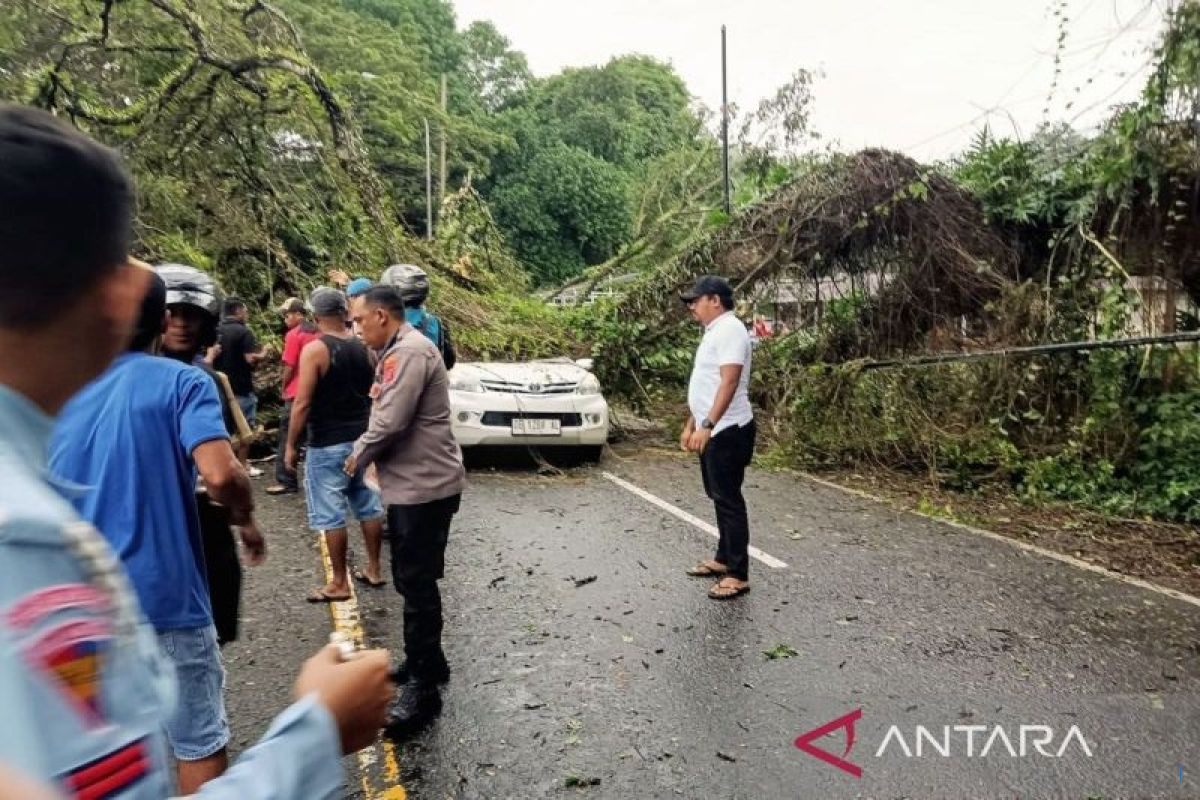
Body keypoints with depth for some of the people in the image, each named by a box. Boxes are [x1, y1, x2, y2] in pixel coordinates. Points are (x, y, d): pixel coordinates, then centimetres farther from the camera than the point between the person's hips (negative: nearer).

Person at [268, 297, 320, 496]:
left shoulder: (294, 335, -10)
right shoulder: (319, 333, 9)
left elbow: (289, 367, -12)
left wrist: (284, 388, 2)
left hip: (297, 394, -7)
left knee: (288, 439, 0)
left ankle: (286, 482, 1)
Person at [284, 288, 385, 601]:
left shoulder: (314, 350, -13)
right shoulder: (364, 347, 5)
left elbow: (302, 404, -17)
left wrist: (290, 446, -9)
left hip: (328, 445, -7)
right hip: (362, 439, 7)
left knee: (331, 515, 2)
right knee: (368, 505, 15)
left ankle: (339, 584, 9)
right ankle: (374, 570, 25)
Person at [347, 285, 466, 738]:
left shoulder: (409, 352, -18)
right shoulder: (397, 351, 16)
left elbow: (390, 422, -23)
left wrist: (358, 455, -7)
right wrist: (364, 451, 2)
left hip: (424, 487, -11)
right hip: (411, 485, 11)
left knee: (417, 585, -3)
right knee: (412, 581, 19)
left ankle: (423, 688, 7)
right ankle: (427, 661, 34)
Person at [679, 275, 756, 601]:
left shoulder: (729, 330, -15)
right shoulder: (713, 332, 17)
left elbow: (729, 382, -26)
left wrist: (707, 425, -31)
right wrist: (691, 425, 22)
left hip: (728, 431, -10)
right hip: (713, 431, 10)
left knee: (729, 500, -5)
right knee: (720, 498, 17)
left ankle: (738, 575, 2)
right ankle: (724, 559, 29)